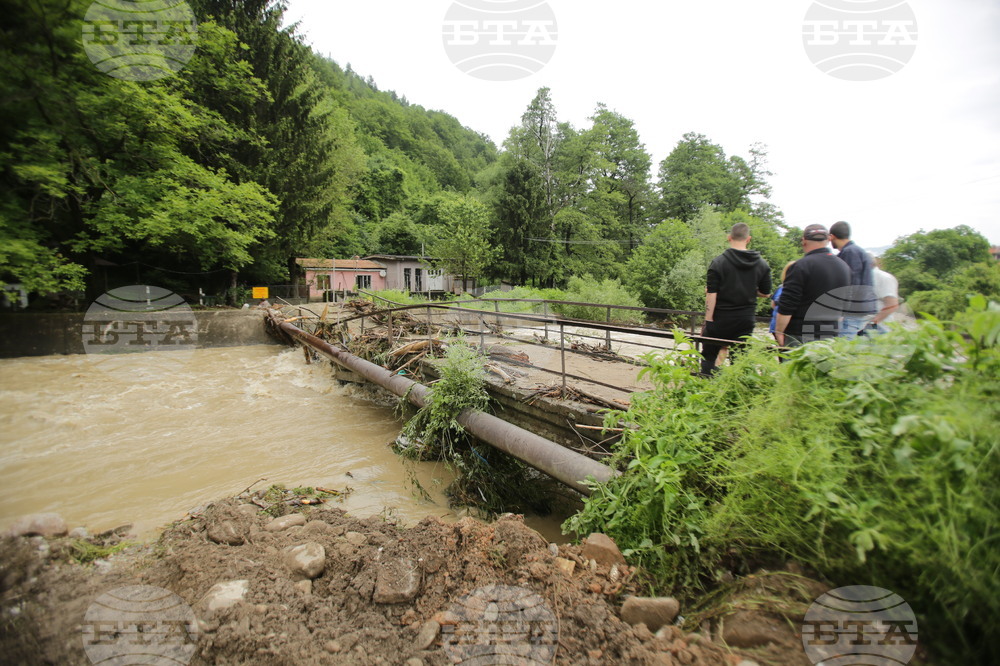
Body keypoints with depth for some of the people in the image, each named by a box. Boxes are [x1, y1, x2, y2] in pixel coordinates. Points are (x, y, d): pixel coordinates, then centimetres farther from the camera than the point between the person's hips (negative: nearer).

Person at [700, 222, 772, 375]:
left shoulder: (718, 262, -9)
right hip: (746, 321, 3)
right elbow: (765, 293, 9)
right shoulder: (762, 264, 3)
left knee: (708, 357, 9)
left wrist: (708, 322, -10)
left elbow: (711, 295, -13)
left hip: (720, 319, -3)